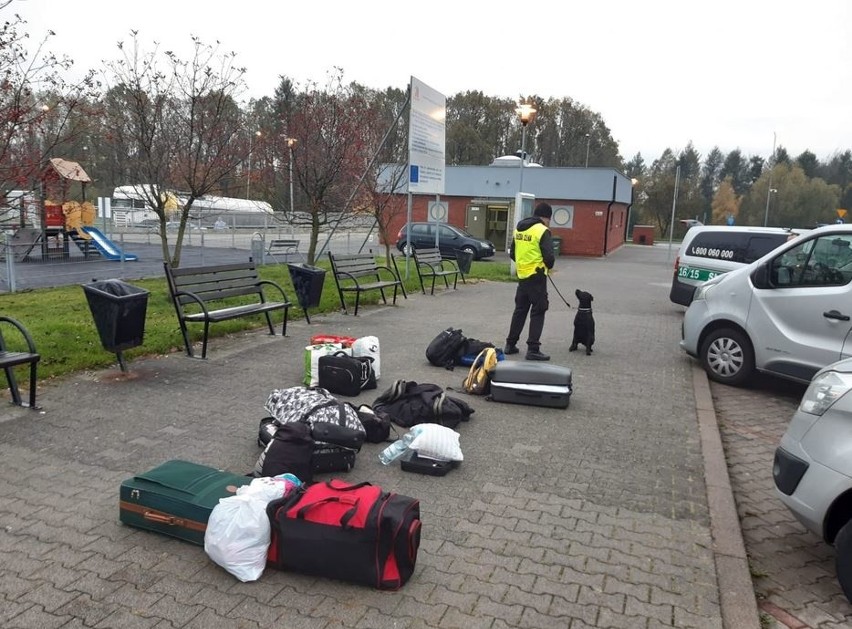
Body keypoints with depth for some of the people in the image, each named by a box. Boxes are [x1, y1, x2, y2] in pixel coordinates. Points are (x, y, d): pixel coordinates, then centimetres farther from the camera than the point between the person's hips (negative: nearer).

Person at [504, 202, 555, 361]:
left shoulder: (518, 229, 10)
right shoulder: (543, 231, -13)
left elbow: (512, 254, 16)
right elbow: (549, 257, -16)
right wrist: (548, 266, 4)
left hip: (522, 275, 7)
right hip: (536, 277, -7)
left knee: (520, 309, 17)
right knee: (538, 312, 0)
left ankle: (510, 344, 22)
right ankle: (533, 349, -2)